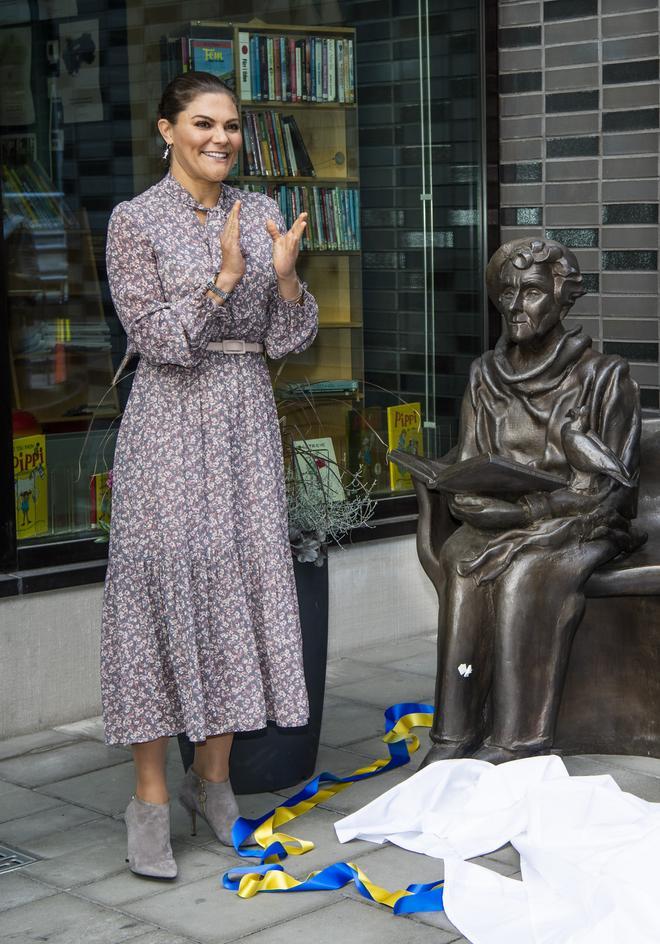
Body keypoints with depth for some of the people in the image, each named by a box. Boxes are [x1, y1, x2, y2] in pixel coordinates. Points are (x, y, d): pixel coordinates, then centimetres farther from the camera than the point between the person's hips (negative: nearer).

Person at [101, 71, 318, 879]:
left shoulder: (259, 214, 9)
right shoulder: (135, 221, -4)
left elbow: (285, 341, 7)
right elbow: (151, 336, -11)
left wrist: (285, 276, -11)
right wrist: (223, 278, -20)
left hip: (246, 416, 5)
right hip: (171, 418, -4)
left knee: (241, 581, 4)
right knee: (161, 583, -6)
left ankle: (213, 775, 18)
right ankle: (150, 797, 1)